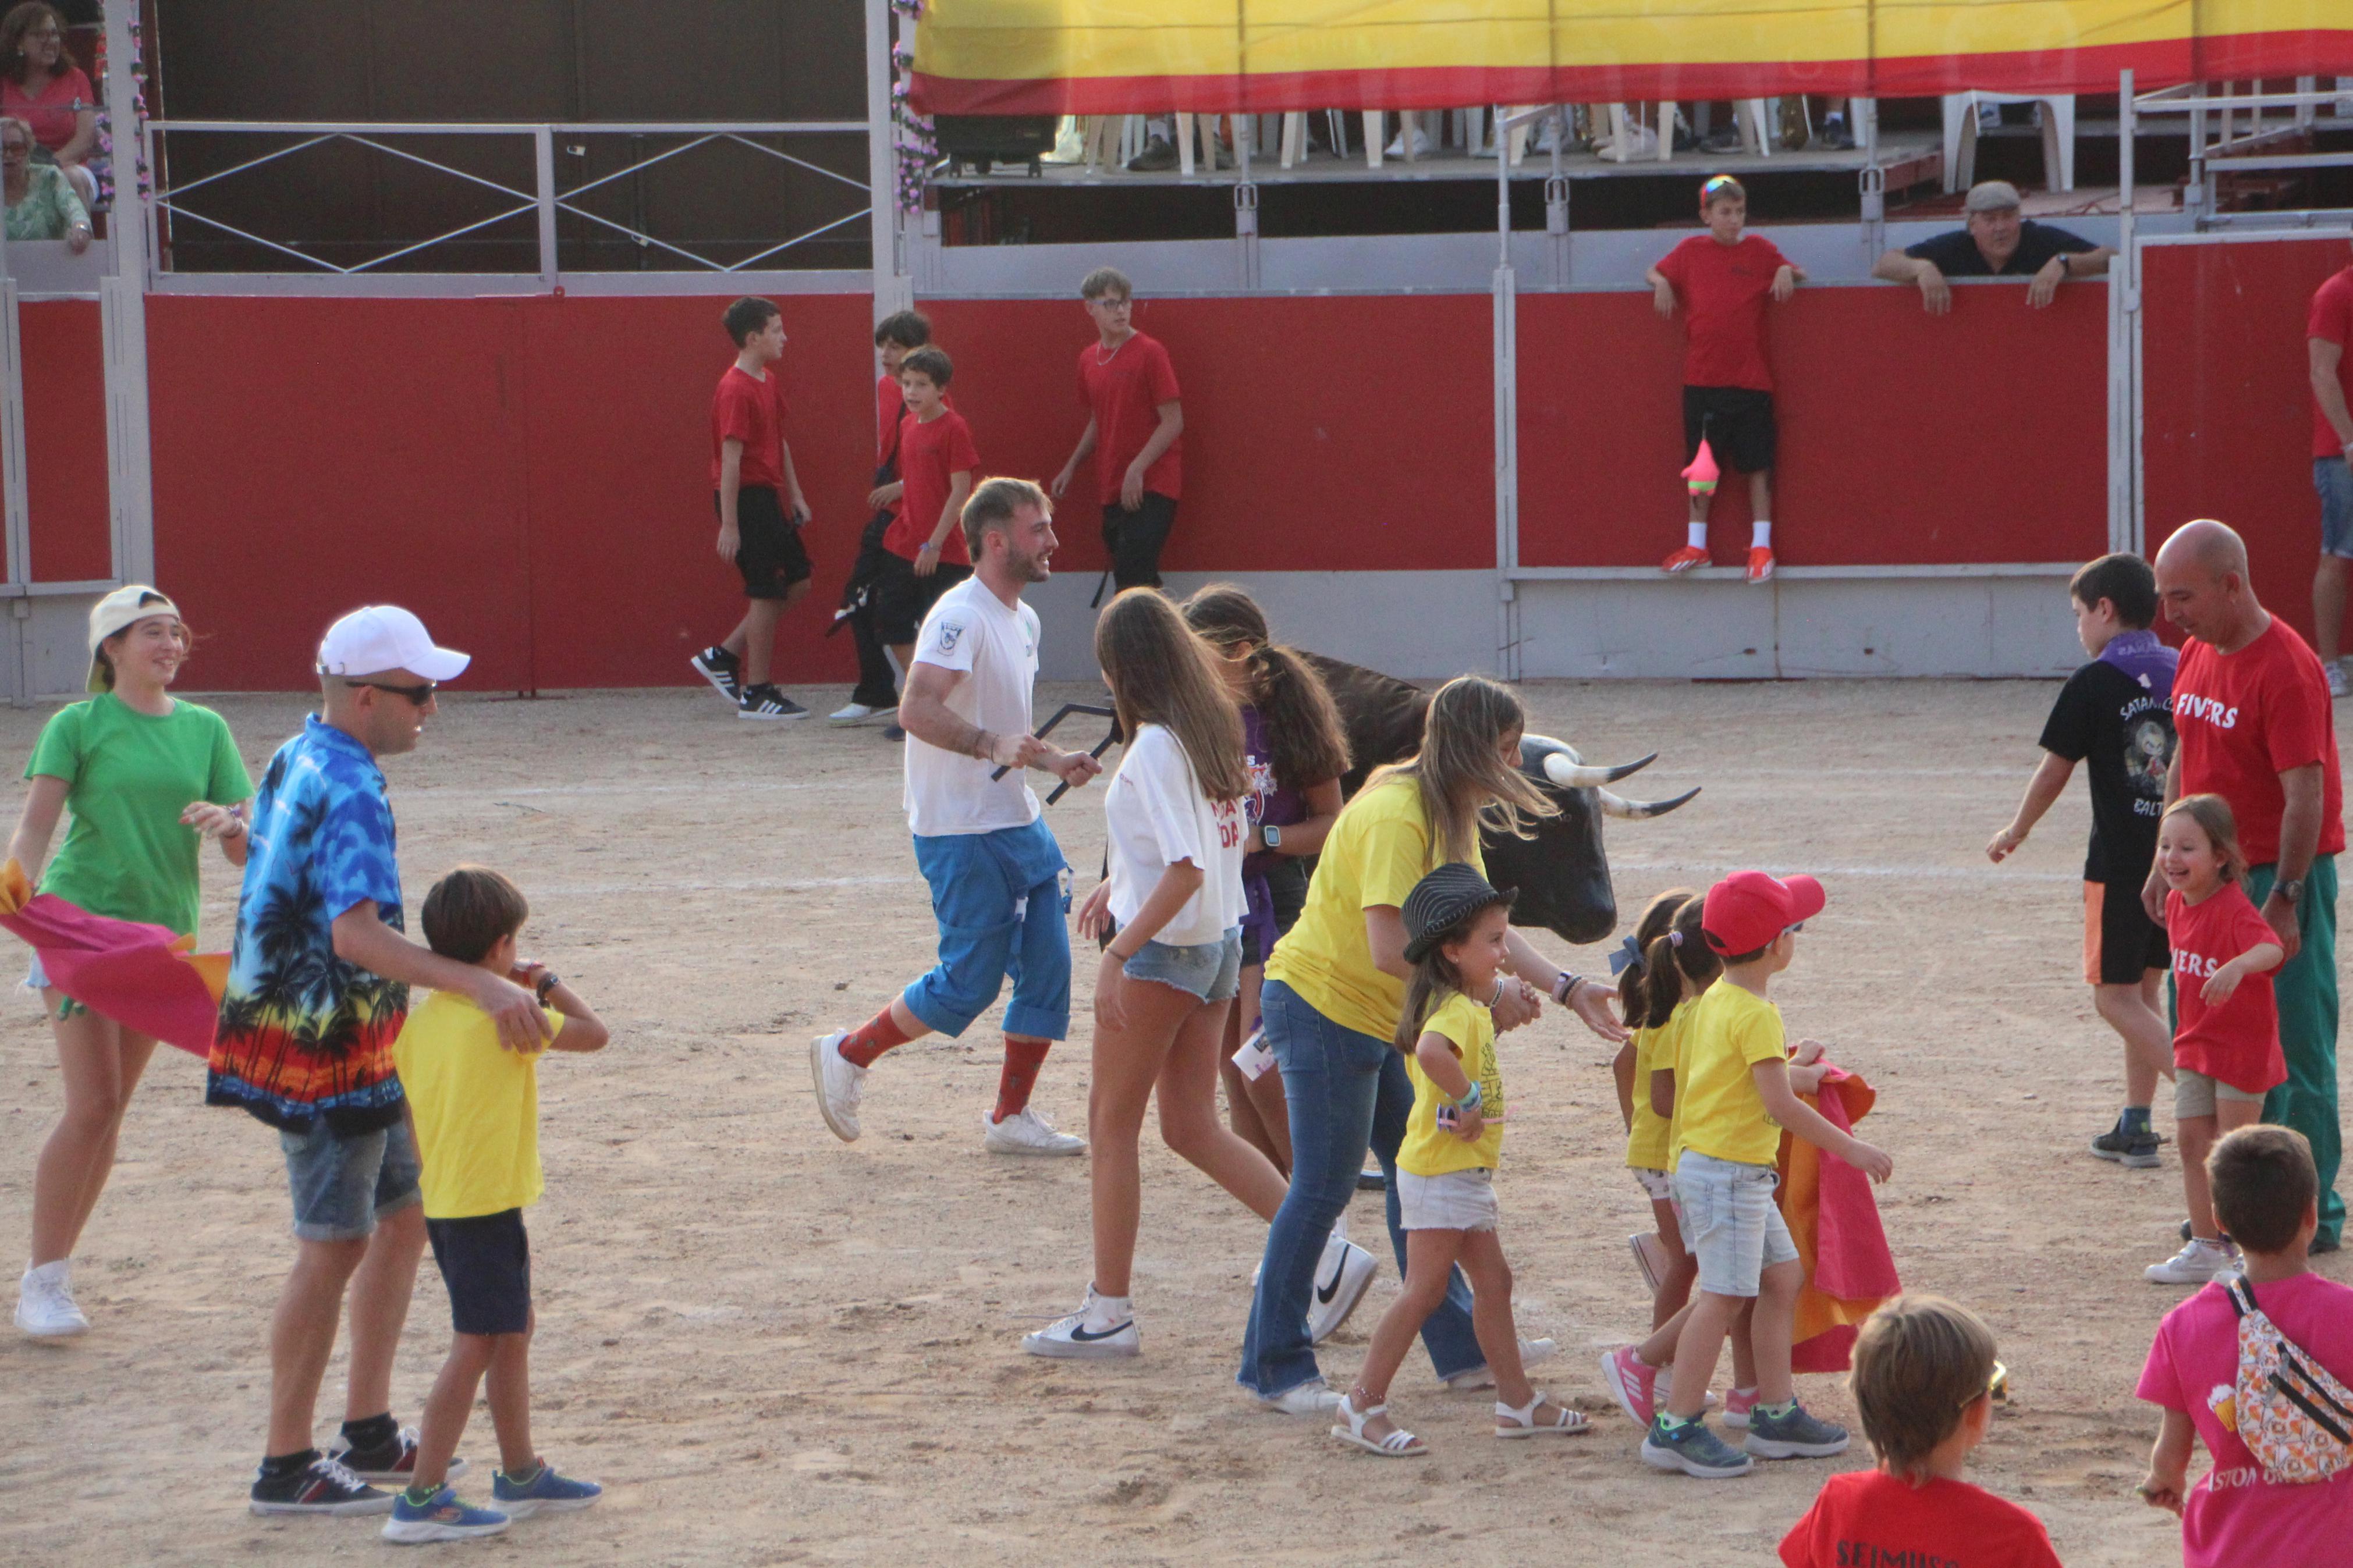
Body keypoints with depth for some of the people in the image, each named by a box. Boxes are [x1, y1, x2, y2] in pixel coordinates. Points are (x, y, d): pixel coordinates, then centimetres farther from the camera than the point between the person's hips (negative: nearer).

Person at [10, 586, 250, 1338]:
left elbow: (248, 850, 5)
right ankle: (43, 1282, -4)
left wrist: (228, 822, -17)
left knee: (111, 1111, 8)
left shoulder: (205, 729, 7)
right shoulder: (77, 726, -3)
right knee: (92, 1104, -13)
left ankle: (52, 1272, 19)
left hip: (165, 930, 4)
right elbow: (34, 827, -9)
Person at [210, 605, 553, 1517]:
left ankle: (370, 1436, 22)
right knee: (335, 1248, -4)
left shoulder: (296, 759, 9)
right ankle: (285, 1469, 1)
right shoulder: (348, 792, -22)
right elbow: (355, 933, -35)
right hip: (327, 1050, -10)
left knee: (403, 1215, 16)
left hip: (297, 1026, 10)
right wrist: (479, 986, -44)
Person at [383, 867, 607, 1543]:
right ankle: (422, 1500, -9)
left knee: (514, 1329, 20)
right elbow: (595, 1034, -7)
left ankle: (521, 1474, 32)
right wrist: (549, 985, 6)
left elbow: (408, 1126, 10)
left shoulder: (421, 1019, 5)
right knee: (475, 1346, -6)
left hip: (442, 1203, 9)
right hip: (486, 1207, -9)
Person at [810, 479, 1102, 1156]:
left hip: (1017, 822, 9)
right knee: (970, 983, -6)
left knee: (1047, 968, 3)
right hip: (961, 831, -9)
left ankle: (1011, 1118, 13)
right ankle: (847, 1056, 12)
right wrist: (991, 744, -40)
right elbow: (917, 709, -29)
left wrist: (1054, 762, 11)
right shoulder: (961, 617, -16)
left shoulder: (1023, 620, 15)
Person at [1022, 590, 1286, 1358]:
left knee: (1112, 1126, 5)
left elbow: (1185, 870, -27)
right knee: (1192, 1127, 14)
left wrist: (1120, 953, -22)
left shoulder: (1154, 749, -19)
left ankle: (1108, 1313, 9)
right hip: (1221, 944, 8)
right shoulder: (1215, 731, 6)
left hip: (1162, 950, -8)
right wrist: (1118, 882, 20)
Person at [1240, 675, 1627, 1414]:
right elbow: (1391, 948, -30)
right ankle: (1276, 1368, 2)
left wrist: (1566, 988, -3)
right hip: (1321, 1003, -10)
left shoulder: (1453, 815, 8)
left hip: (1378, 1017, 10)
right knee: (1324, 1186, -6)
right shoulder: (1395, 815, -24)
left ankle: (1464, 1350, 17)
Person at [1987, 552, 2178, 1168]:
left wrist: (2015, 833, 12)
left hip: (2120, 863, -6)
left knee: (2115, 996, 0)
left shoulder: (2094, 684, -10)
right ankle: (2136, 1125, 16)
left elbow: (2053, 773, -4)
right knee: (2146, 988, 15)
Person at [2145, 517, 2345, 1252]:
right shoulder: (2197, 656, 8)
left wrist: (2284, 901, -22)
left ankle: (2313, 1211, 4)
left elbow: (2306, 796, -20)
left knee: (2293, 1047, -3)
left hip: (2281, 875, -8)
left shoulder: (2285, 670, -18)